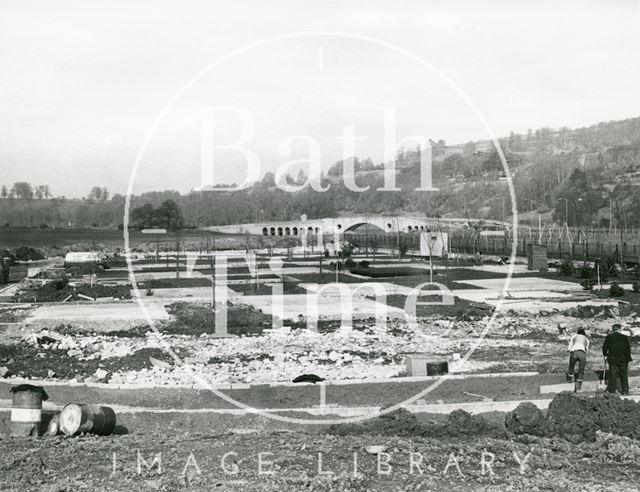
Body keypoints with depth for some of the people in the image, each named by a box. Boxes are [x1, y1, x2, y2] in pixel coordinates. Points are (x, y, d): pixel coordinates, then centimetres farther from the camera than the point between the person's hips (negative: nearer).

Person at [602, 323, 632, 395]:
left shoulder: (609, 337, -1)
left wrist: (605, 354, 16)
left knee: (612, 375, 4)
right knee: (624, 375, 11)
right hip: (622, 359, 0)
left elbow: (604, 347, 0)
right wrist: (628, 359, 4)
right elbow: (628, 349, -1)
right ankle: (625, 391, 13)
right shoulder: (625, 337, -2)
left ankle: (612, 391, 2)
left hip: (612, 359, 0)